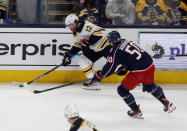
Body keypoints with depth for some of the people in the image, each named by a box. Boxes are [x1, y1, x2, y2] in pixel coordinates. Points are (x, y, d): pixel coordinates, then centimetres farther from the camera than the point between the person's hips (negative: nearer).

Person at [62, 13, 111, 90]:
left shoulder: (86, 26, -21)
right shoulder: (76, 33, 11)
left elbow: (101, 32, -30)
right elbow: (77, 46, 19)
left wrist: (88, 42, -27)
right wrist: (69, 55, 10)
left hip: (106, 44, -10)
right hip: (95, 49, 10)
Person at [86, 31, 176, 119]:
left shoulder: (115, 51, -9)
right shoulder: (126, 42, 13)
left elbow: (109, 68, -8)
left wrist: (98, 76, 5)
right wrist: (124, 68, 26)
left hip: (139, 71, -8)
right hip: (150, 65, 8)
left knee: (122, 89, 8)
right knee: (150, 86, 34)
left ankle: (136, 111, 14)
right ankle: (167, 103, 43)